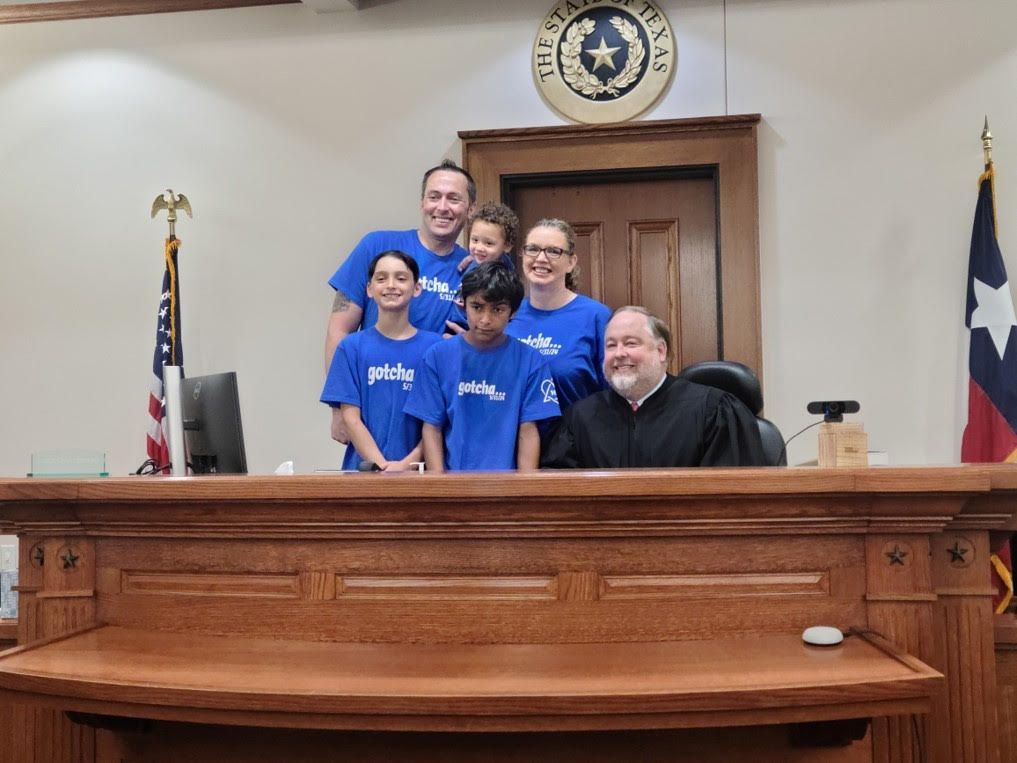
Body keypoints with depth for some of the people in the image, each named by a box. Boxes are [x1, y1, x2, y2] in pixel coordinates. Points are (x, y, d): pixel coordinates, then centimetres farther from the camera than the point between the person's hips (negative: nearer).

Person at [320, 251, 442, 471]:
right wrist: (382, 464, -11)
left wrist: (407, 464, -11)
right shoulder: (352, 347, 4)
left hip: (417, 468, 0)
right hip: (365, 467, 0)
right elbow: (351, 417, 0)